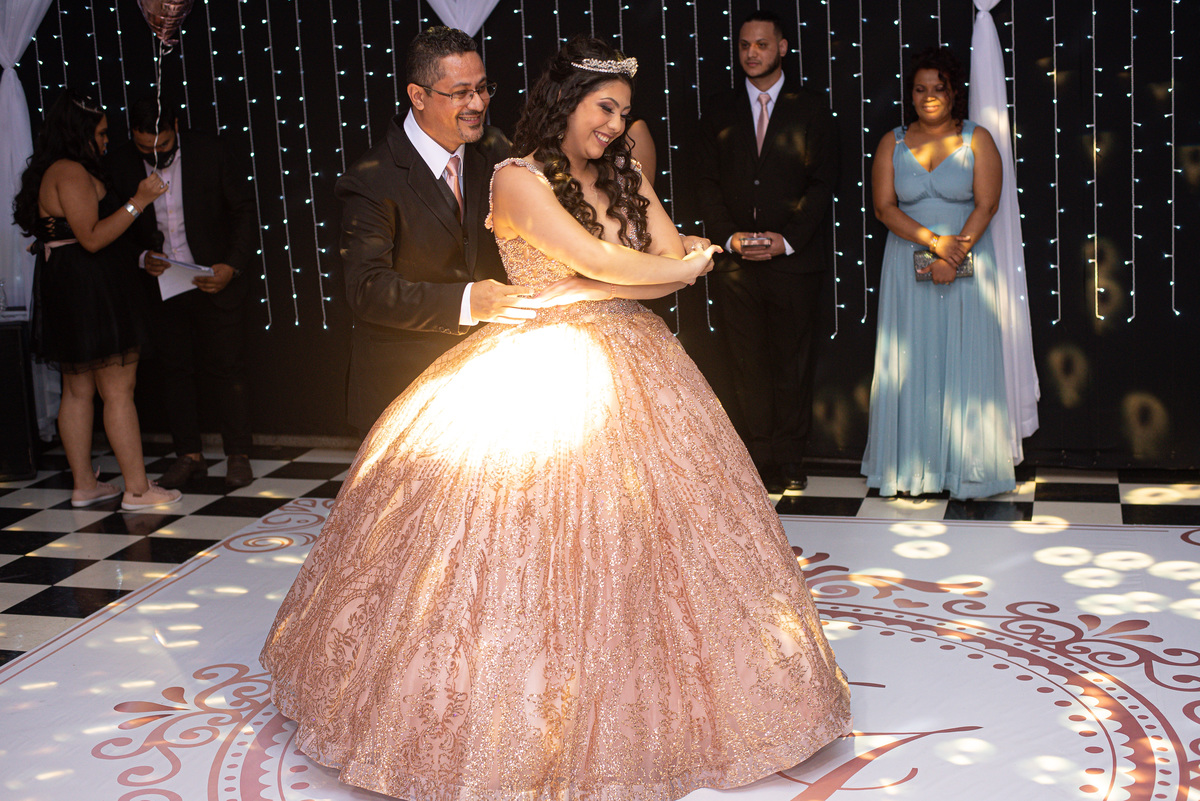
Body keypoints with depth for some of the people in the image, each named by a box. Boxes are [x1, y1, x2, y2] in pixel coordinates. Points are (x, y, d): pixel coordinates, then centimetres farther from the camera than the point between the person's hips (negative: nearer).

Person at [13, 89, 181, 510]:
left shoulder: (49, 173, 16)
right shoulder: (71, 172, -15)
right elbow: (92, 237, -22)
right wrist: (137, 202, -21)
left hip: (64, 295, 11)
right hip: (90, 292, -10)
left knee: (78, 392, 13)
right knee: (118, 391, -7)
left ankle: (84, 484, 19)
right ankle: (137, 488, -4)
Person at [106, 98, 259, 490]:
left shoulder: (213, 151, -11)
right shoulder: (119, 164, -5)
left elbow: (244, 212, -5)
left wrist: (232, 267, -15)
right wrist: (141, 258, -12)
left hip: (216, 281, -3)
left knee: (226, 368, 0)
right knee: (174, 369, 7)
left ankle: (238, 456, 9)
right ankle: (189, 455, 18)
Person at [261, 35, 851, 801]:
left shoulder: (625, 176, 12)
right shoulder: (518, 178, -7)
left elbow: (674, 262, 3)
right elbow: (598, 259, -15)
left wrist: (579, 294, -7)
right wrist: (685, 268, 0)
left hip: (631, 365, 6)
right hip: (542, 368, -6)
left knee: (642, 537, 5)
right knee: (533, 542, -6)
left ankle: (631, 706, 20)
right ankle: (523, 721, 9)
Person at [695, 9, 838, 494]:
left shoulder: (810, 111, 6)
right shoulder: (719, 112, 12)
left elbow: (822, 182, 1)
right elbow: (709, 182, 8)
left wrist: (787, 239, -11)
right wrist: (729, 237, -8)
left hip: (793, 259, -1)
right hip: (735, 262, 2)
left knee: (793, 363, 3)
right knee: (747, 364, 2)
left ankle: (789, 460, 11)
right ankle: (760, 459, 9)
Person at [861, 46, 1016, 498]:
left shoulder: (977, 140, 1)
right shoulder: (893, 143, 6)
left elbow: (986, 205, -6)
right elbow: (884, 207, -3)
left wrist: (955, 253, -17)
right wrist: (933, 240, -15)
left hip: (967, 266, -1)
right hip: (907, 269, 2)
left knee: (965, 361, -1)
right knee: (911, 361, 2)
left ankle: (967, 467, 7)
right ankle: (912, 465, 9)